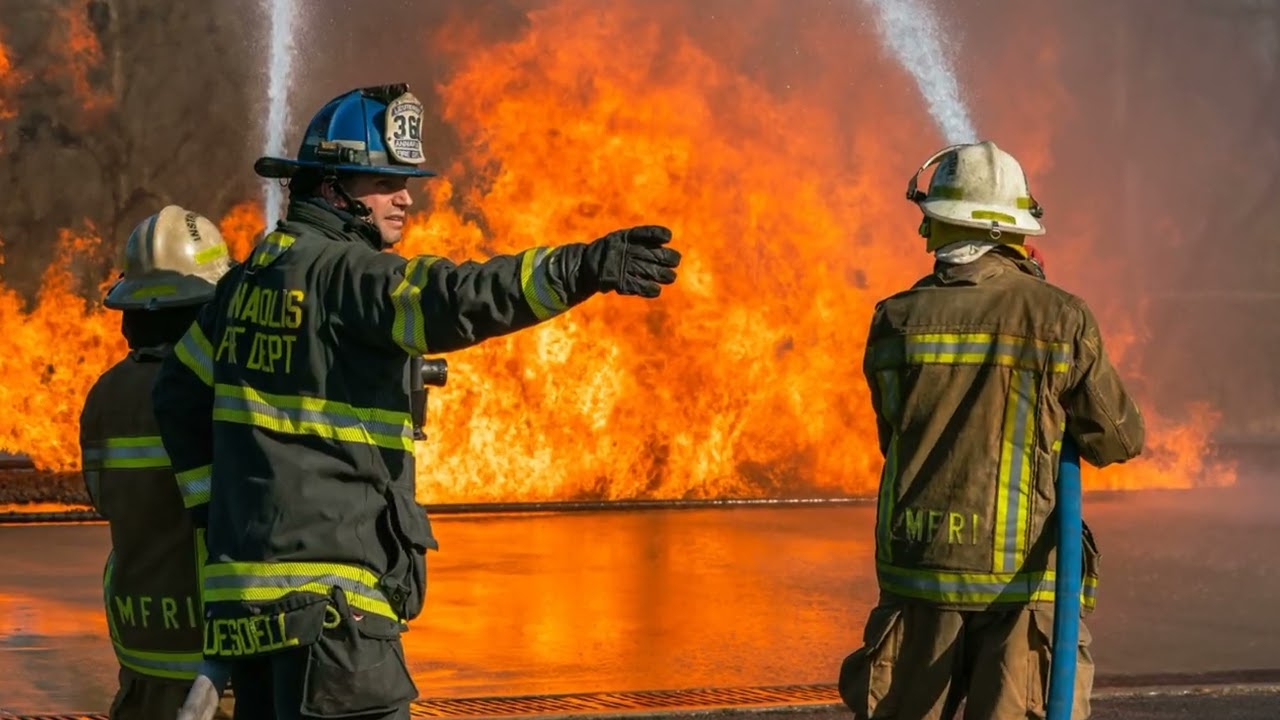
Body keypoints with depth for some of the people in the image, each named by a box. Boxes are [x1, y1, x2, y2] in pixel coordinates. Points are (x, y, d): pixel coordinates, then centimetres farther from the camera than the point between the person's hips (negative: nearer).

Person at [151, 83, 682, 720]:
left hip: (249, 588, 10)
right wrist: (582, 268, -39)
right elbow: (454, 300, -30)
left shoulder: (251, 277, 16)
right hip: (323, 593, -10)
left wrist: (215, 506, 25)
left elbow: (178, 396, 24)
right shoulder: (342, 274, -11)